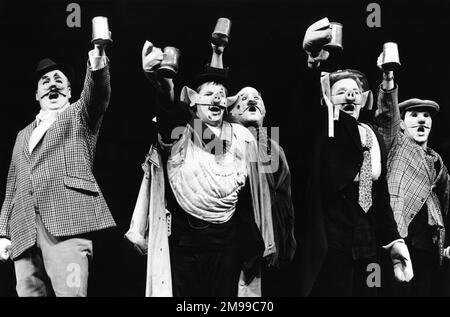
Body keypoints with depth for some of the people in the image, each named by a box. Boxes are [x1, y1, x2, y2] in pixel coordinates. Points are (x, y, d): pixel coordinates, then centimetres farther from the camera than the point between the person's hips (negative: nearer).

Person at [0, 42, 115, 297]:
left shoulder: (79, 115, 16)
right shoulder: (24, 135, 30)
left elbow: (96, 96, -7)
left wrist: (98, 67, -29)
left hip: (67, 222, -5)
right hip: (23, 232, 5)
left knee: (70, 293, -19)